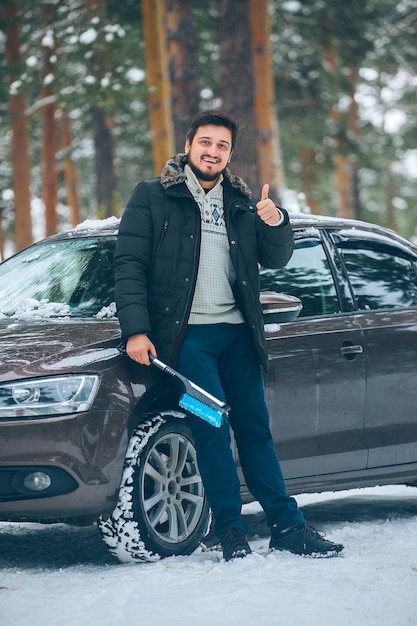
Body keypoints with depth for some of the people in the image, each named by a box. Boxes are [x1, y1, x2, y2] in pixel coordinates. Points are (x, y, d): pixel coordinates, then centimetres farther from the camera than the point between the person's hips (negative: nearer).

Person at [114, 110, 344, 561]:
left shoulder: (241, 204, 16)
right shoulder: (152, 198, 3)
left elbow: (275, 260, 12)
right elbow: (129, 266, -3)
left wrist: (274, 223, -9)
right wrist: (136, 329, -13)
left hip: (237, 333, 5)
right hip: (187, 336, -4)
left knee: (255, 429, 6)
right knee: (212, 427, -12)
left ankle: (287, 526, 7)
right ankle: (231, 531, -8)